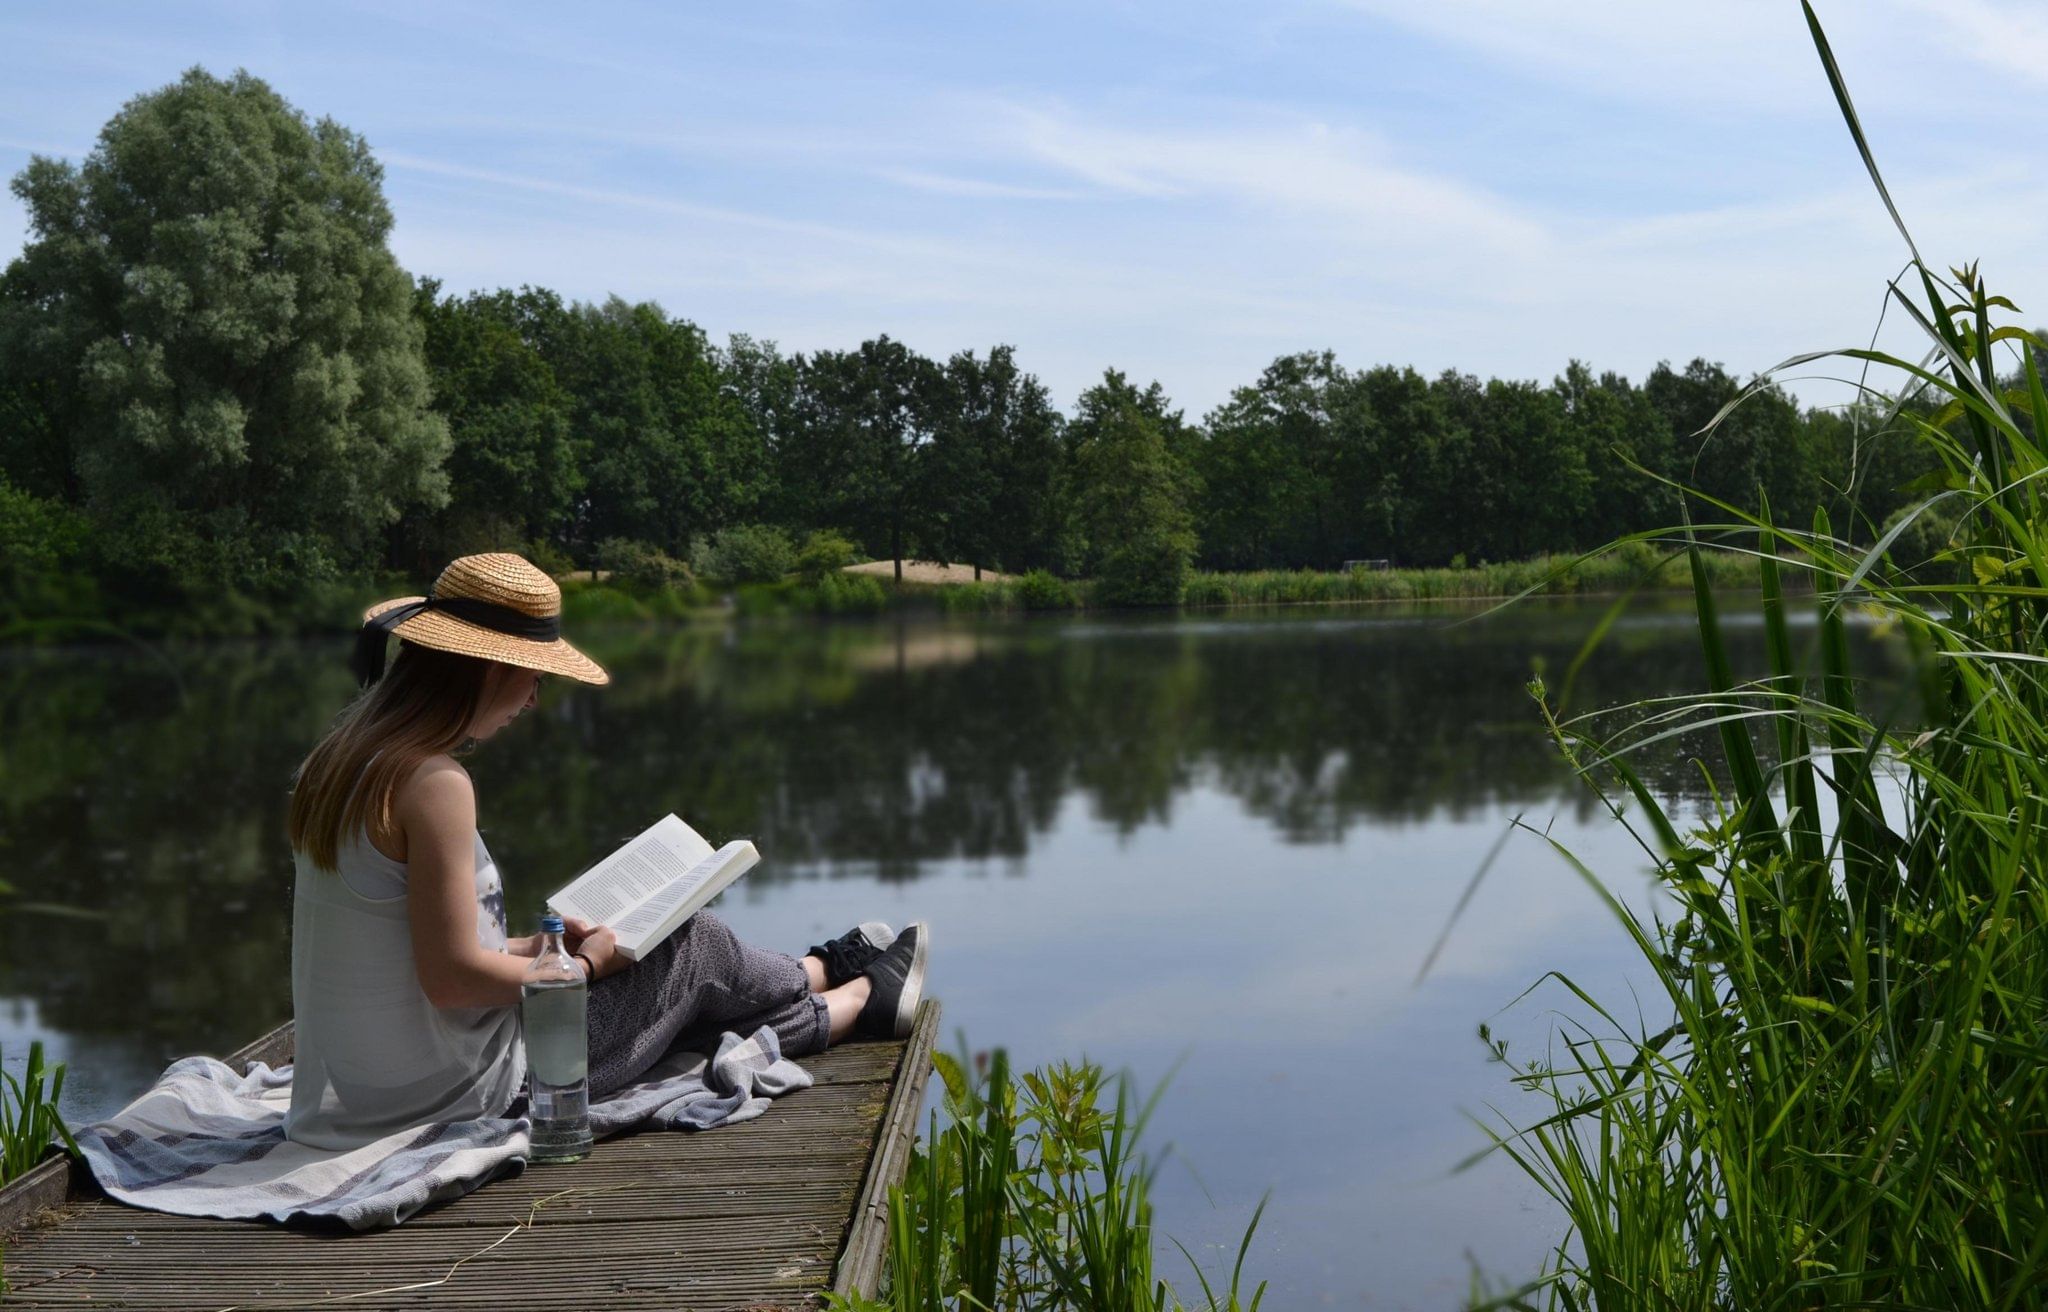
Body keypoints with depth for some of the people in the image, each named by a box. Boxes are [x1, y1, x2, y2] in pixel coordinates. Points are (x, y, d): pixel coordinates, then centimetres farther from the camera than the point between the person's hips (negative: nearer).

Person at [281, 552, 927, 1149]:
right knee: (690, 944, 10)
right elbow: (452, 978, -24)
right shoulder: (433, 782, -24)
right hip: (460, 1093, -8)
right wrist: (586, 963, -9)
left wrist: (535, 946, 11)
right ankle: (865, 994, 34)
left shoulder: (337, 761, 5)